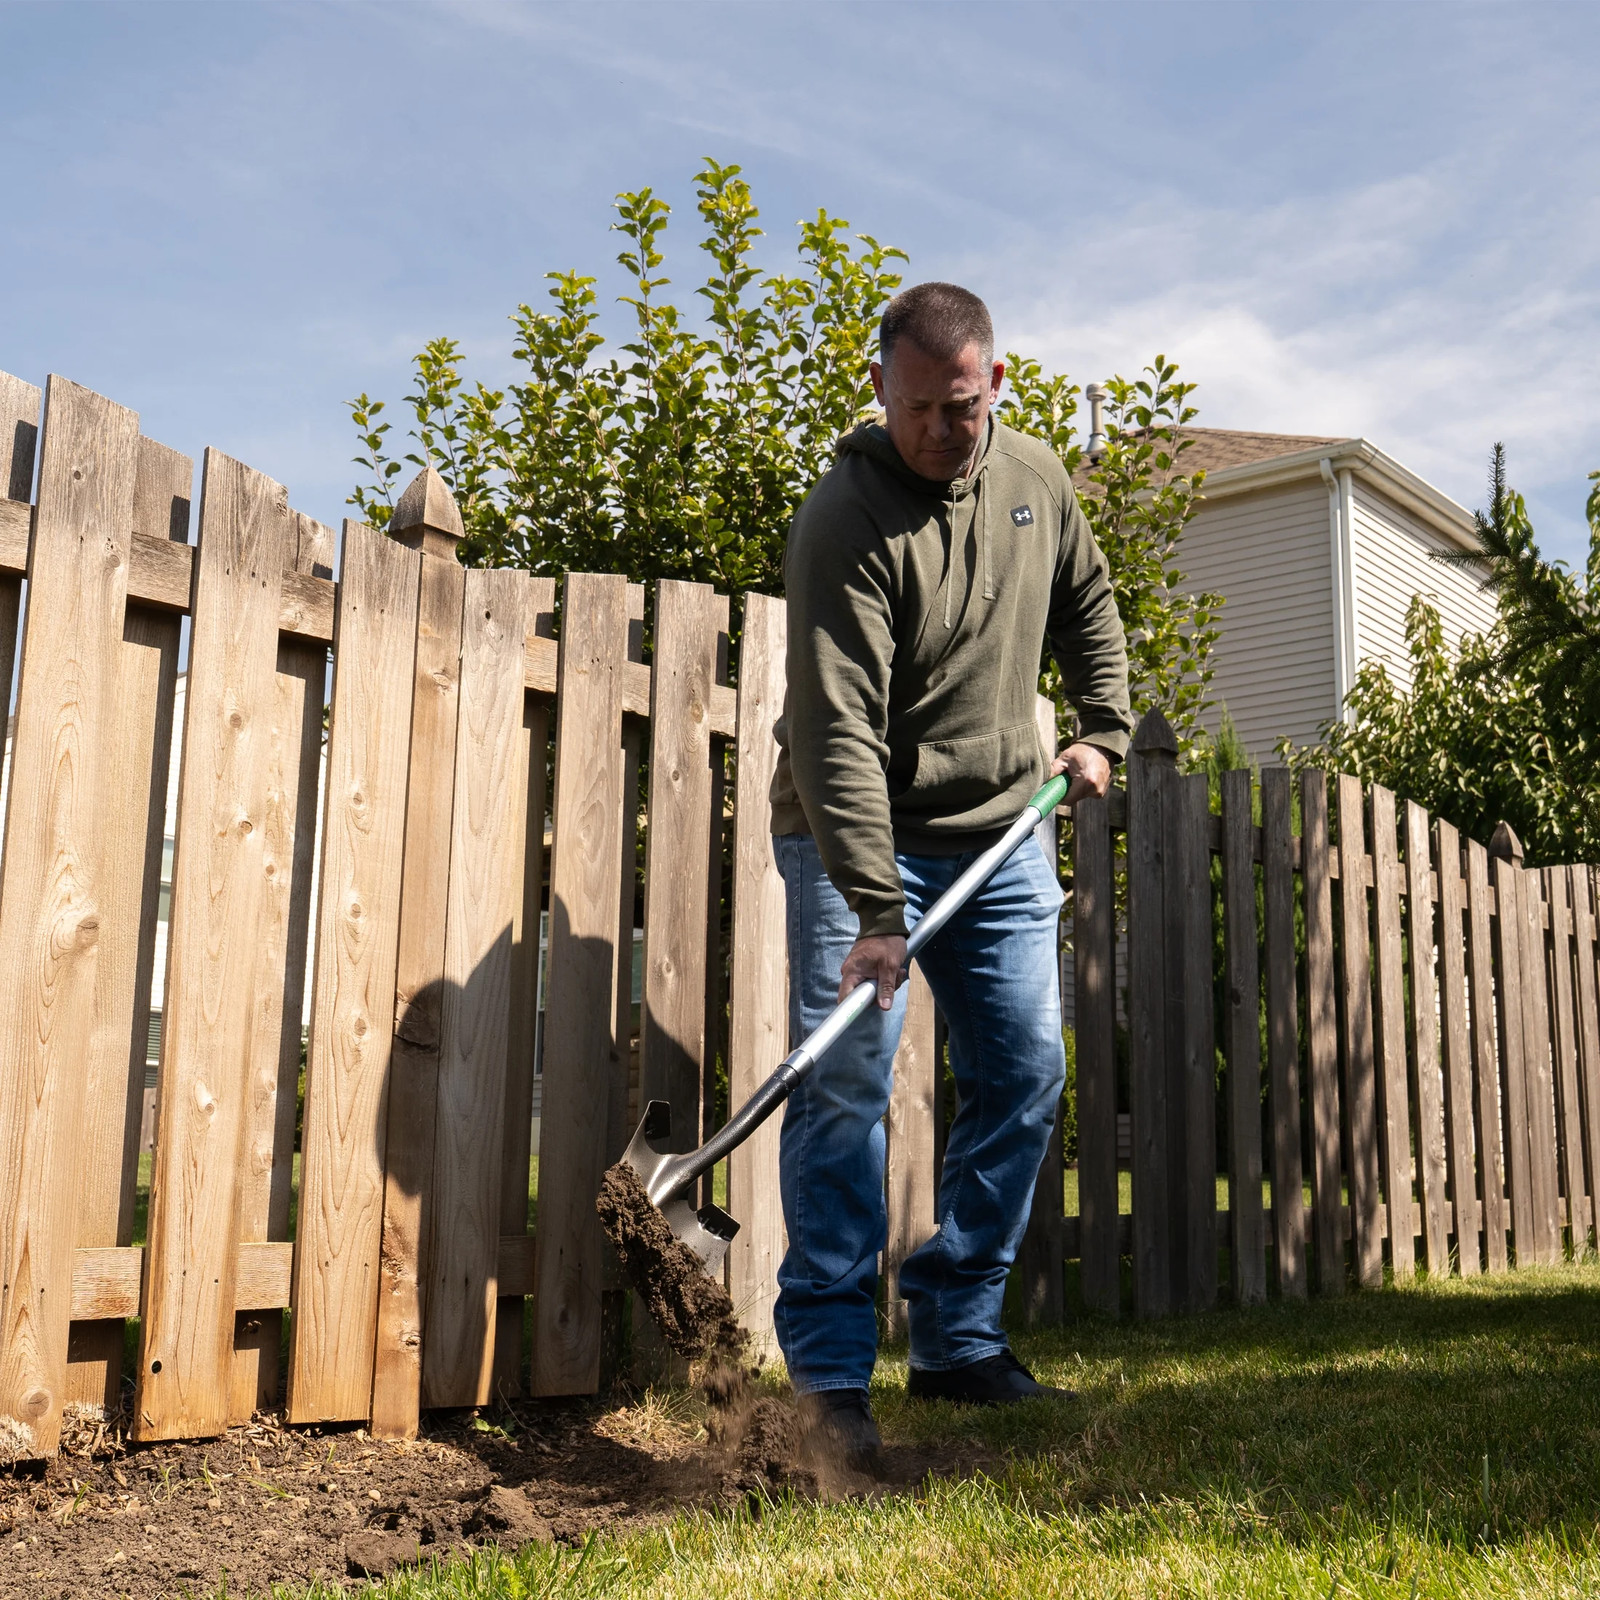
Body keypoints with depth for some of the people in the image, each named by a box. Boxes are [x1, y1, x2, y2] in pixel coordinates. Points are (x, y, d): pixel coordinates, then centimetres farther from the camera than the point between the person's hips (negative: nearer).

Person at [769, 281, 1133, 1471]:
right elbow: (837, 729, -27)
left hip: (1002, 829, 6)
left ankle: (959, 1338, 17)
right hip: (857, 835, -6)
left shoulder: (1036, 478, 1)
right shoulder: (844, 521, -20)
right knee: (845, 1081, -12)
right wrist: (871, 909, -33)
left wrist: (1104, 729, 10)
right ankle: (830, 1370, -4)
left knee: (1025, 1078, 5)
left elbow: (1088, 608, 21)